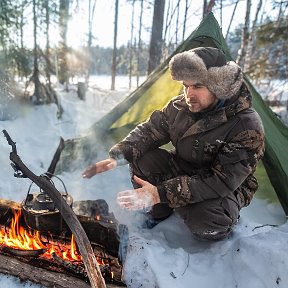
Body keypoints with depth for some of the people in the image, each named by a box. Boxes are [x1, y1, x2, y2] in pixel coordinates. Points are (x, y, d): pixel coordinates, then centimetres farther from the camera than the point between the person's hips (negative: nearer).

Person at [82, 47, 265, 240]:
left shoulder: (247, 127, -30)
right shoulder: (181, 106, -13)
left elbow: (222, 181, -33)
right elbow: (150, 130, -2)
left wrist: (161, 194, -39)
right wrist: (117, 157, -21)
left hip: (225, 191, -4)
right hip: (182, 171, 5)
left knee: (204, 221, -36)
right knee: (141, 159, -18)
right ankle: (159, 213, 4)